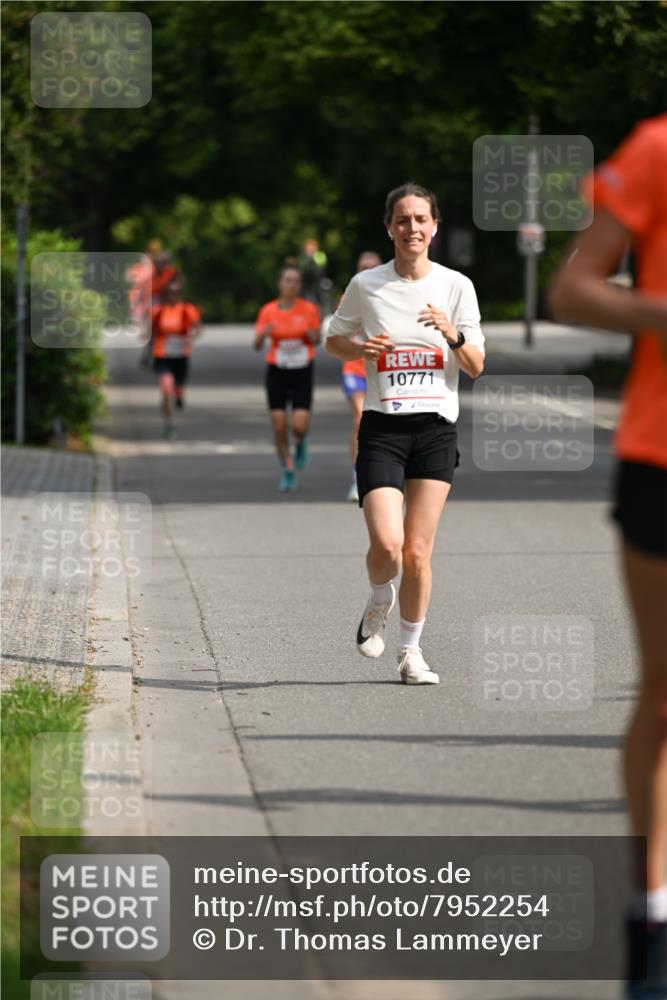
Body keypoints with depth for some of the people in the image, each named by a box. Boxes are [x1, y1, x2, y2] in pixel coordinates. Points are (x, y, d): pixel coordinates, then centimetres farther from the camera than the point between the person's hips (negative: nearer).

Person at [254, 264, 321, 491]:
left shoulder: (309, 310, -2)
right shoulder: (268, 311, -2)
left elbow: (317, 340, 10)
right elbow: (257, 345, -4)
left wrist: (312, 334, -14)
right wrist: (263, 333, -25)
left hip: (302, 372, -1)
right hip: (277, 372, 1)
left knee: (300, 426, -12)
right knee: (279, 427, -3)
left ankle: (301, 443, 24)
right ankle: (288, 470, 14)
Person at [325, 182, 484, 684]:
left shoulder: (456, 286, 3)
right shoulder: (365, 285, 1)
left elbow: (476, 367, 4)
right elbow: (333, 339, 16)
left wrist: (453, 334, -16)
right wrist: (361, 349, -6)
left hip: (437, 429, 1)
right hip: (382, 429, -1)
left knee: (417, 551, -1)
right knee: (387, 544, -15)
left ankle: (411, 651, 16)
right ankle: (380, 598, 20)